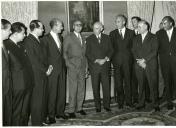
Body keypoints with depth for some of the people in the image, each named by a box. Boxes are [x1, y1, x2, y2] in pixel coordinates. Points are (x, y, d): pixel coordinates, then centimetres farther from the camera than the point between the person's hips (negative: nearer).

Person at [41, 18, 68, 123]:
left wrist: (63, 64, 13)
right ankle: (51, 115, 11)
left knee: (62, 92, 10)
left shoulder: (60, 37, 14)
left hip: (62, 68, 7)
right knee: (52, 93, 0)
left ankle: (60, 112, 23)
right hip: (52, 69, -7)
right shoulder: (46, 39, -9)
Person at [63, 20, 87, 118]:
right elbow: (64, 52, -3)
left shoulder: (83, 38, 18)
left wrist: (86, 66, 13)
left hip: (82, 67, 6)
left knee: (81, 89, 8)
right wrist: (68, 64, -11)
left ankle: (79, 108, 19)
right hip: (73, 66, -5)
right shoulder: (68, 38, 0)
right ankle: (71, 110, 4)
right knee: (73, 89, -5)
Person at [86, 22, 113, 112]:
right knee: (95, 88, 2)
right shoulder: (89, 39, 4)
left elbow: (111, 50, 9)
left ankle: (106, 105, 14)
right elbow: (87, 53, -2)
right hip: (94, 66, -1)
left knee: (106, 86, 1)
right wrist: (97, 60, -13)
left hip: (105, 65, 1)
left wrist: (106, 58, -8)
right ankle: (97, 106, 12)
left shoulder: (106, 38, 11)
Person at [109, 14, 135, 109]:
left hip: (127, 60, 0)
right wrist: (112, 58, -3)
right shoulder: (112, 33, 10)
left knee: (128, 81, 4)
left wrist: (130, 57, -2)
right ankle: (120, 102, 13)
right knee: (118, 83, 1)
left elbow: (133, 46, 7)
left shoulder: (131, 33, 8)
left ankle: (128, 102, 14)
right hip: (117, 61, 1)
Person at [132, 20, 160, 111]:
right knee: (141, 85, 6)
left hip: (150, 65, -4)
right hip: (139, 65, 4)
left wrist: (144, 60, -14)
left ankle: (155, 104, 9)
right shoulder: (136, 39, 16)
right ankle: (141, 103, 16)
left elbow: (154, 52, -8)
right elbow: (134, 51, 10)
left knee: (153, 85, -1)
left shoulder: (153, 37, 1)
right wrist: (139, 61, -6)